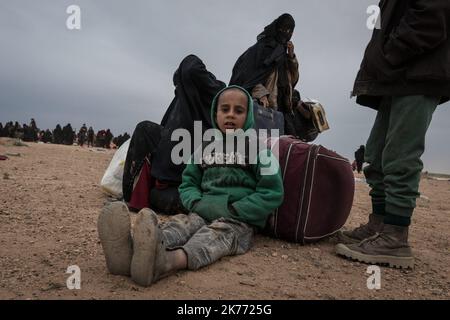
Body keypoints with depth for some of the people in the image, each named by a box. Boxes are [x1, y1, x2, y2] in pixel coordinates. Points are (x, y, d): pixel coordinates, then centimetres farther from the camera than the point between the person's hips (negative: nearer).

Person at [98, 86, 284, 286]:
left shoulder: (258, 148, 2)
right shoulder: (206, 147, 16)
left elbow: (272, 194, -5)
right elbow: (188, 183, 20)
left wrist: (233, 210, -14)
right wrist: (197, 204, -3)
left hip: (240, 221, -3)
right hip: (204, 214, 4)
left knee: (217, 232, -34)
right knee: (182, 223, -27)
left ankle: (167, 262, -65)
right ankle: (131, 251, -57)